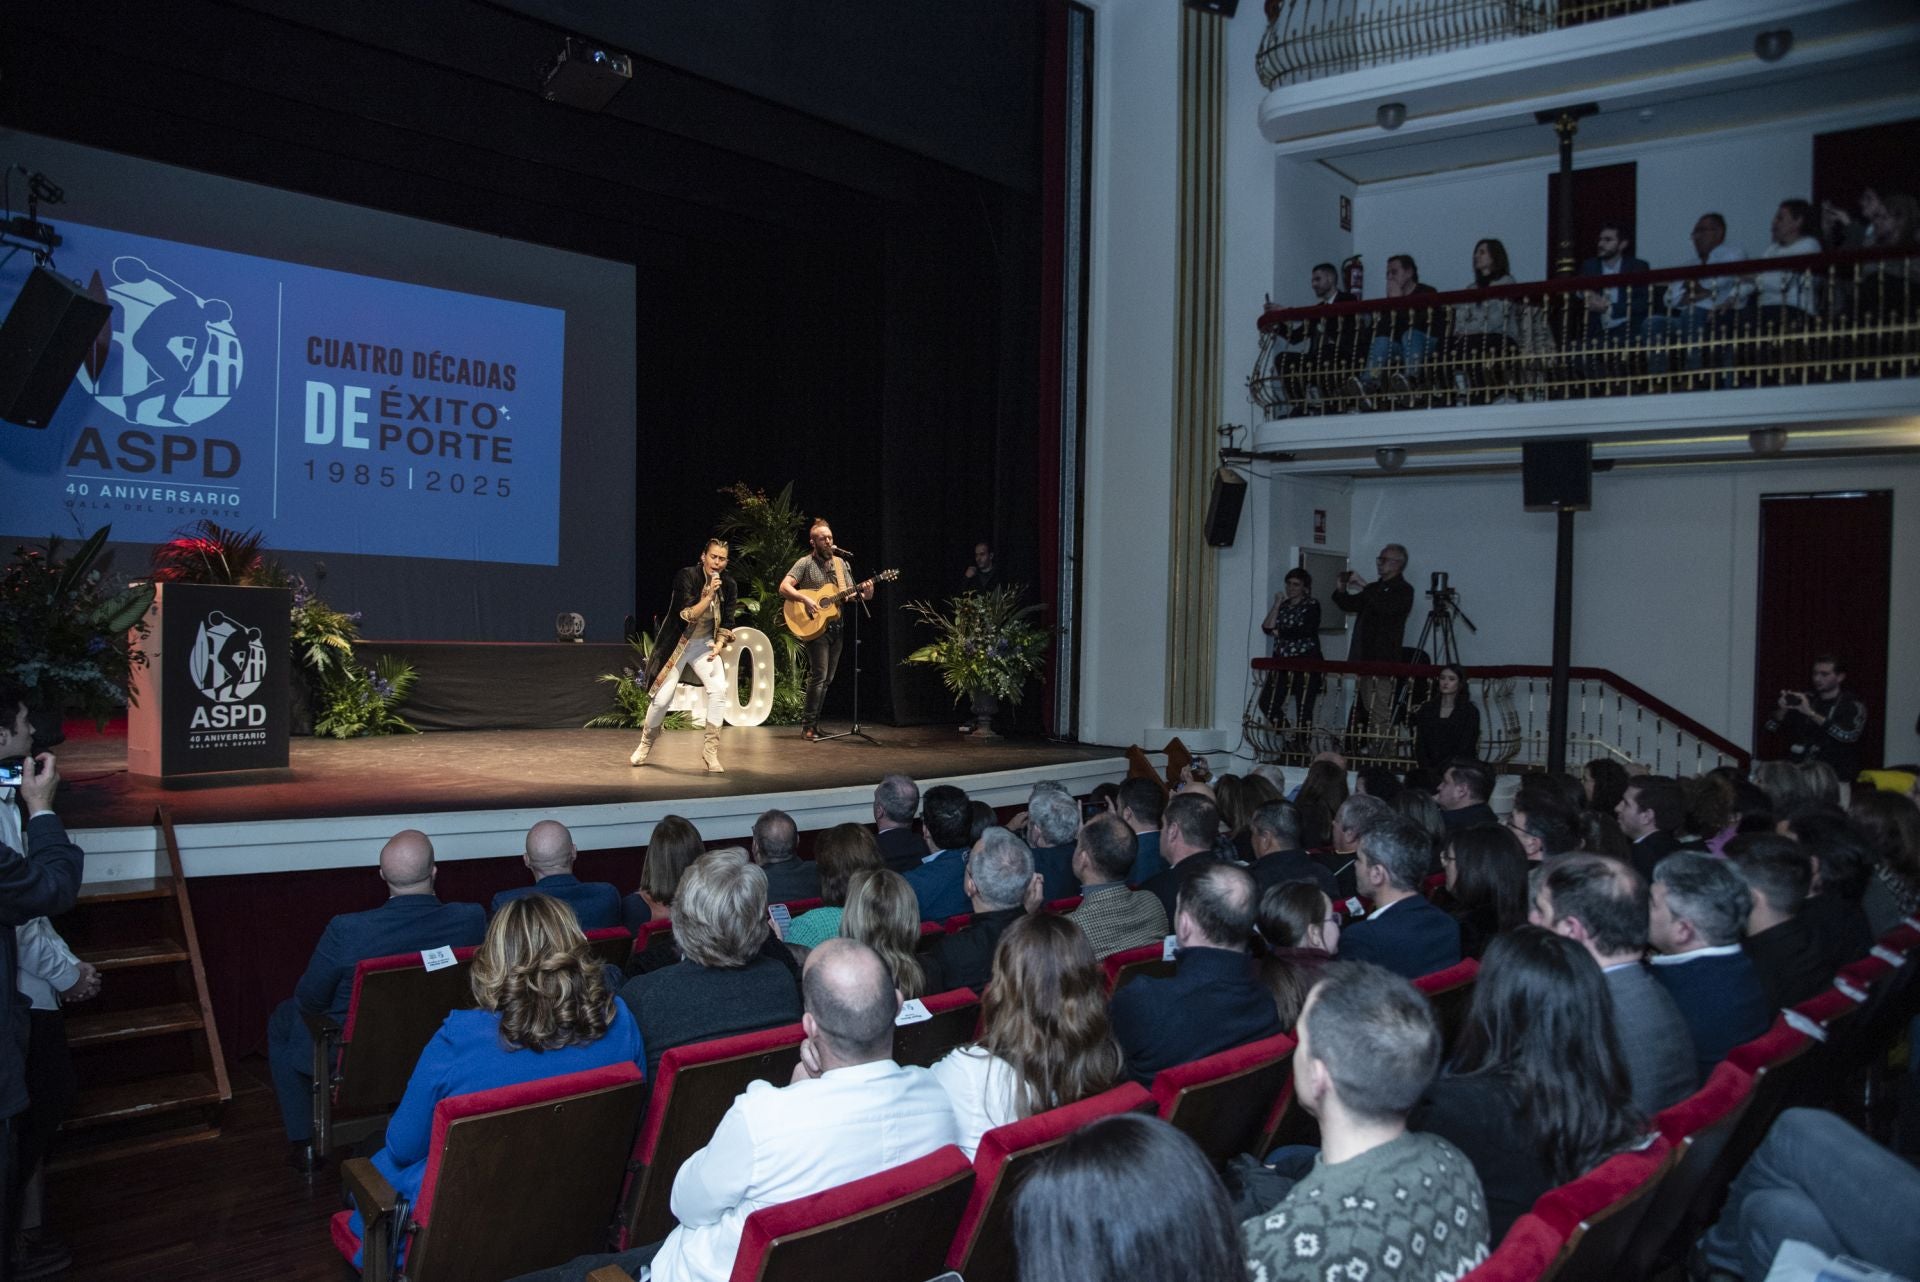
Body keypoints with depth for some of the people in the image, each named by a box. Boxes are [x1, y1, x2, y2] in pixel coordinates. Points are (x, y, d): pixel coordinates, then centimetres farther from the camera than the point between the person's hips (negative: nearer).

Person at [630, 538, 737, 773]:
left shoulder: (728, 586, -5)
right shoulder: (687, 576, -18)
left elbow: (727, 624, 2)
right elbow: (688, 615, -25)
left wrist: (718, 646, -14)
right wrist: (709, 595, -34)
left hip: (705, 645, 3)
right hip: (678, 644, -3)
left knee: (719, 690, -21)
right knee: (662, 698, -2)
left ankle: (710, 751, -13)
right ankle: (646, 744, 27)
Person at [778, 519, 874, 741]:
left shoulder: (841, 563, 12)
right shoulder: (805, 563, -5)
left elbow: (851, 594, 11)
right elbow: (784, 587, -14)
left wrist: (865, 592, -11)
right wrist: (805, 600, -27)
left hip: (835, 626, 6)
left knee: (827, 678, 9)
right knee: (819, 675, -13)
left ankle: (812, 721, 18)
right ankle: (808, 725, -7)